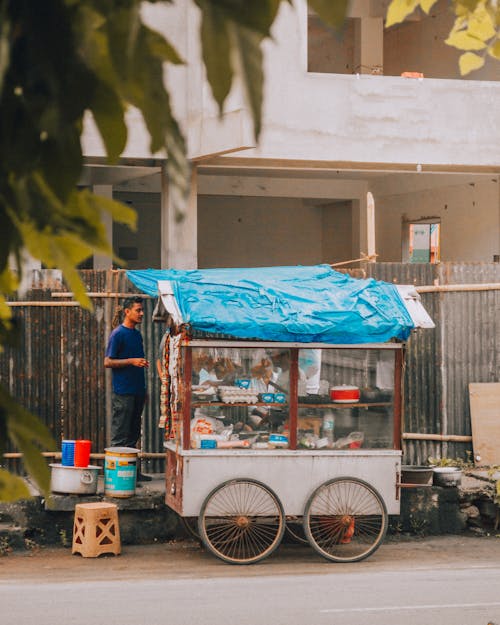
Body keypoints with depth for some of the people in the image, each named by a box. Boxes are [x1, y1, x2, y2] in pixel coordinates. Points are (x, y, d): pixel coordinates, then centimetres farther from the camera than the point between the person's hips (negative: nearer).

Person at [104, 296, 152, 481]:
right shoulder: (118, 334, -8)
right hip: (123, 392, -8)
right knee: (120, 436, -6)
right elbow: (108, 362, -11)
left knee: (133, 434, 11)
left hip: (137, 391, 8)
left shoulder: (137, 334, 16)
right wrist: (131, 361, -20)